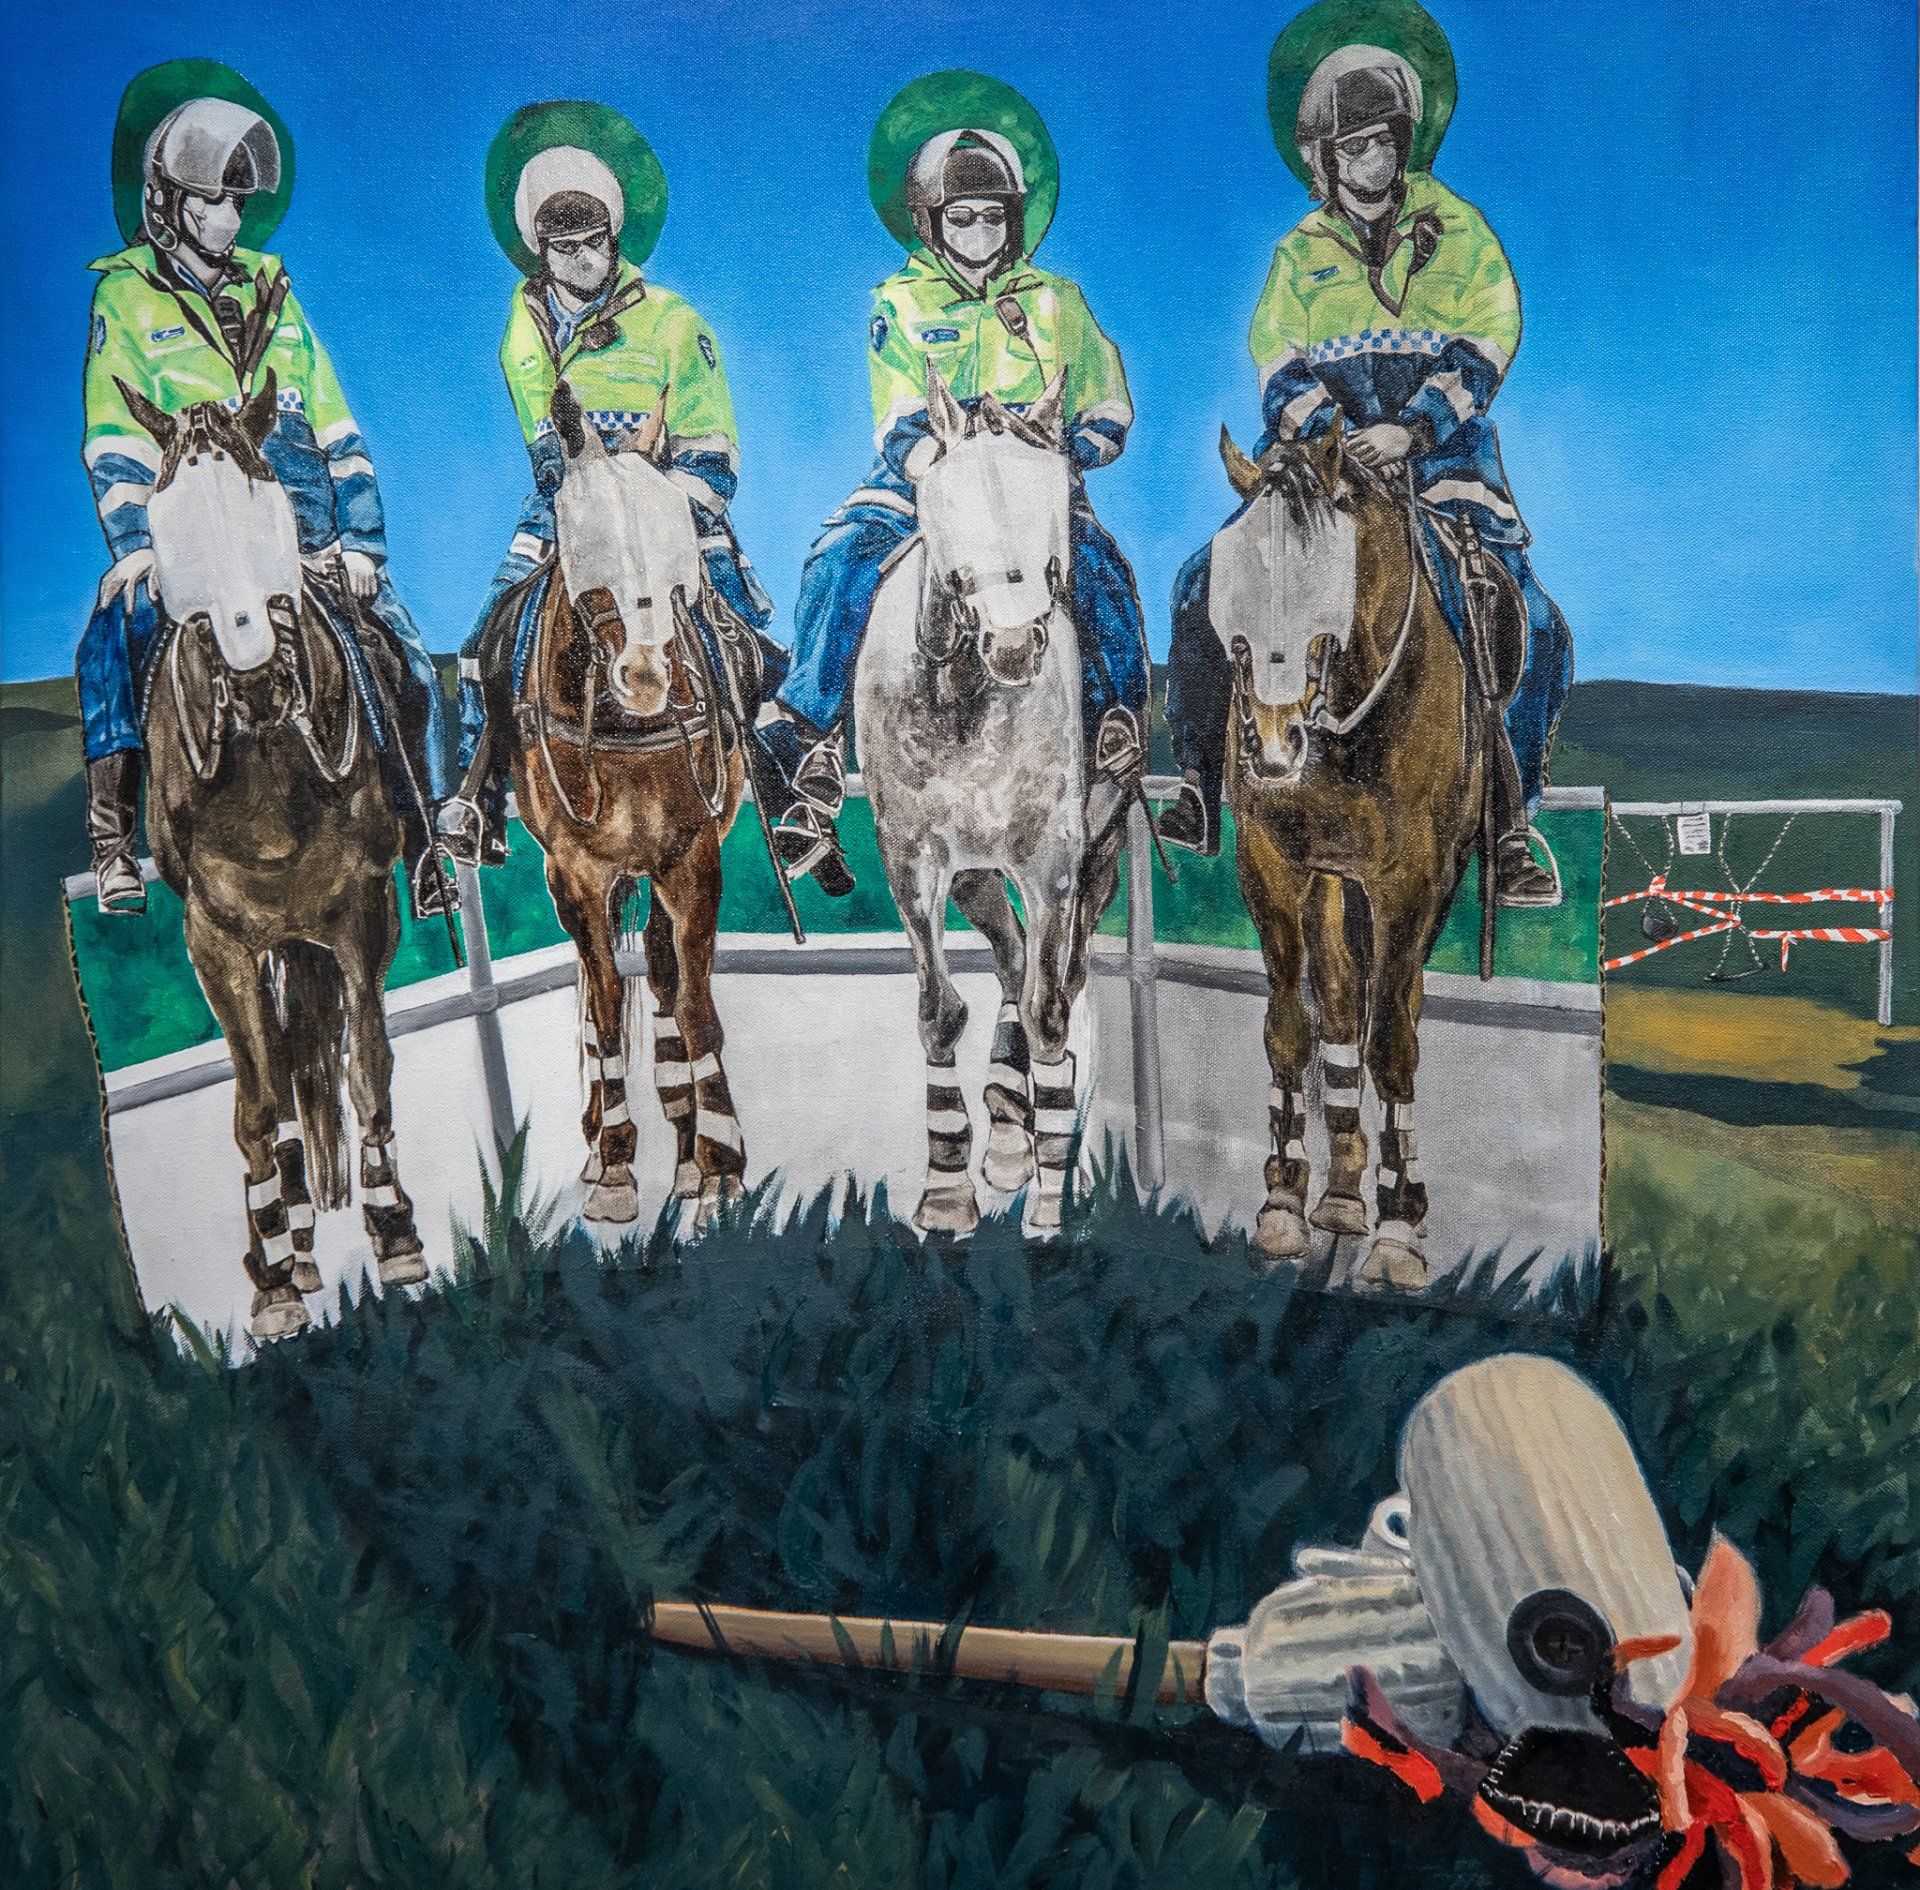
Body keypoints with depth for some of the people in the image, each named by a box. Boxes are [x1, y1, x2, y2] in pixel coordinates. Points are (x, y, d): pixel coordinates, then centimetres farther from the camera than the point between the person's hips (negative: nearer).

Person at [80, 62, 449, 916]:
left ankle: (422, 840, -1)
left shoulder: (270, 293, 18)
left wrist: (361, 541, 4)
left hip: (308, 533, 4)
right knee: (118, 634, -29)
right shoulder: (125, 295, 7)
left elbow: (337, 429, 15)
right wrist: (135, 541, -15)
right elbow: (114, 436, -1)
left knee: (401, 654, -10)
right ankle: (111, 832, -25)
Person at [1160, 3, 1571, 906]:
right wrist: (1330, 435, -17)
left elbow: (1484, 347, -1)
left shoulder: (1457, 230, 11)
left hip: (1440, 451, -1)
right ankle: (1198, 782, -6)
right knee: (1210, 586, -19)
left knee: (1521, 621, -19)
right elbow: (1279, 365, 4)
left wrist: (1411, 429, -19)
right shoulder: (1300, 253, 17)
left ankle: (1511, 823, -6)